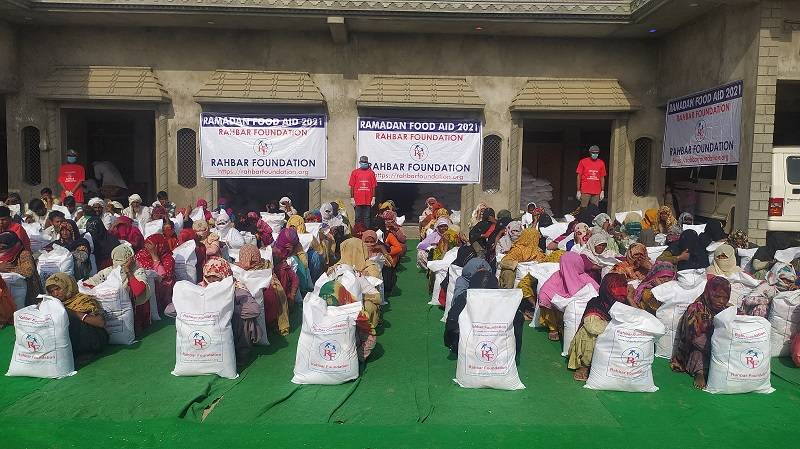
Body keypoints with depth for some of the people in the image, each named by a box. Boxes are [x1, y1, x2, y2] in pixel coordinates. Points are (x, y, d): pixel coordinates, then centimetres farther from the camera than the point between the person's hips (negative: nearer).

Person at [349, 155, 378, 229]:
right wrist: (352, 198, -1)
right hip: (358, 200, 0)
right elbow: (352, 187, 5)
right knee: (358, 218, 5)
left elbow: (373, 186, 5)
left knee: (367, 218, 5)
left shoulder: (371, 173, 5)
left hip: (368, 200, 0)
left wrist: (373, 198, 0)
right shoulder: (355, 172, 5)